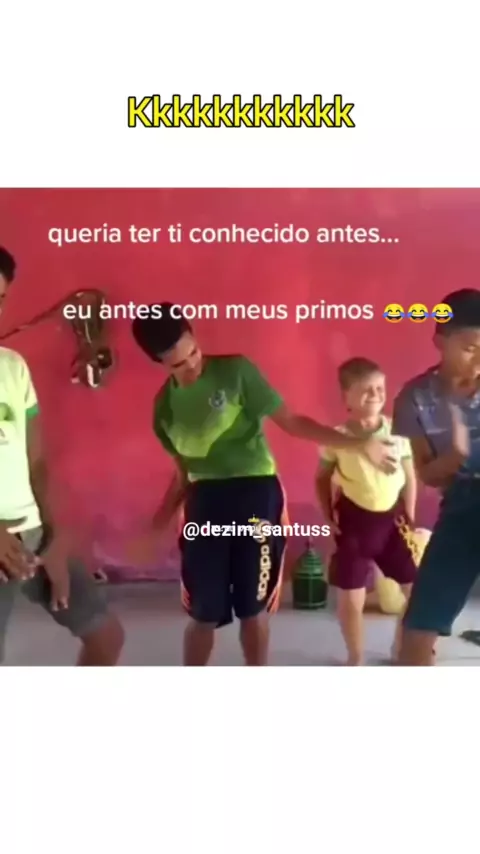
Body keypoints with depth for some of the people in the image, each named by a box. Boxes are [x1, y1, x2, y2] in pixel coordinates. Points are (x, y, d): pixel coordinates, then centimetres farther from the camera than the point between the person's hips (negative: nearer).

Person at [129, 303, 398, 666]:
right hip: (205, 502, 3)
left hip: (256, 494, -3)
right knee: (203, 613, 7)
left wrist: (359, 444, -9)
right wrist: (156, 527, 12)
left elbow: (291, 422, -5)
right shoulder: (165, 404, 7)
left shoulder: (235, 371, -7)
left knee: (253, 608, 7)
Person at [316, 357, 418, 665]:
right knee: (351, 598, 2)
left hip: (392, 518, 2)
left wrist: (409, 517, 0)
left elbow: (410, 477, 3)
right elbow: (322, 479, 4)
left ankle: (401, 647, 32)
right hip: (354, 520, -2)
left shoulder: (398, 431, -5)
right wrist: (329, 517, -3)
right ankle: (356, 659, 26)